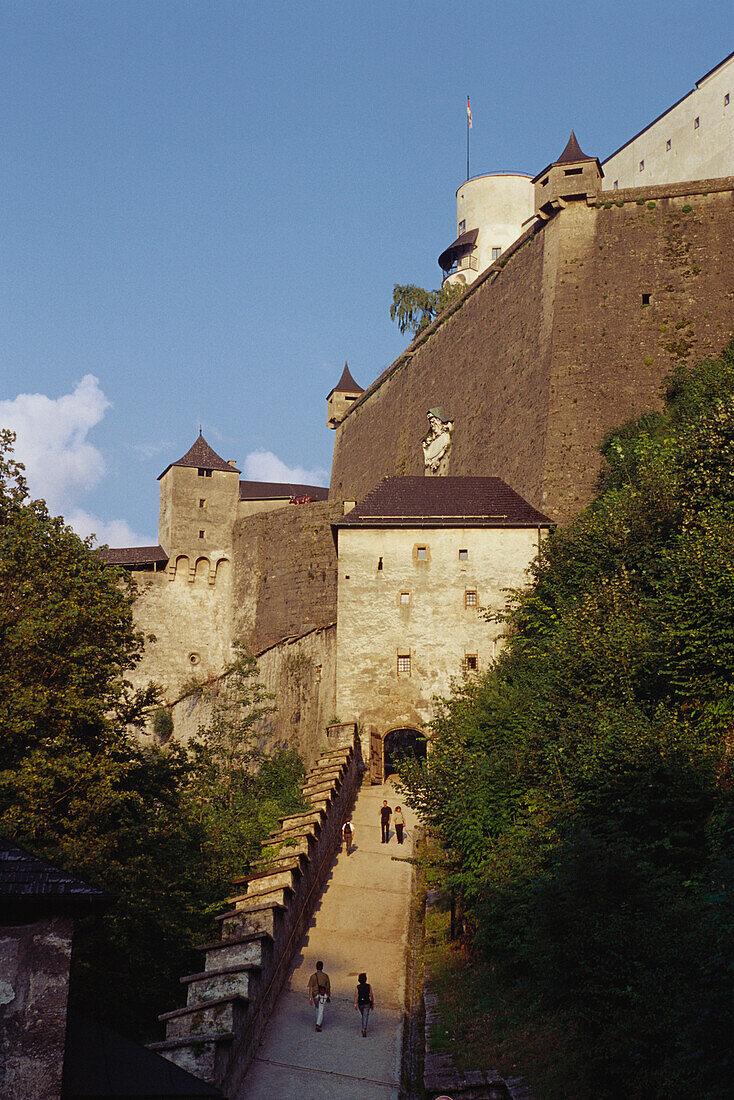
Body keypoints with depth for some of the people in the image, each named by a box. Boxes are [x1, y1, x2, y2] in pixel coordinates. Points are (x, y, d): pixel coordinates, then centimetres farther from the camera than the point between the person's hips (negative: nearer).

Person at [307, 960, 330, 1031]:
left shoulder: (313, 976, -6)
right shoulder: (325, 976, -3)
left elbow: (310, 988, -9)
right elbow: (328, 987, 5)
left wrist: (310, 998, -8)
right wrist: (329, 996, 19)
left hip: (315, 996, 1)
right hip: (323, 996, -1)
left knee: (317, 1009, 23)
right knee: (321, 1010, -2)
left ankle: (319, 1023, 34)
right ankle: (318, 1025, -17)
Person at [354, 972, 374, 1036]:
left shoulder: (357, 987, -5)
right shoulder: (369, 986, -7)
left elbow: (356, 996, -12)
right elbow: (371, 995, -3)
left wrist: (355, 1005, -11)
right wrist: (373, 1004, 8)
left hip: (360, 1004, 2)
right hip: (367, 1003, -2)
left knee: (363, 1016, 25)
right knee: (365, 1017, -5)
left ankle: (364, 1029, 34)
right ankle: (364, 1030, -22)